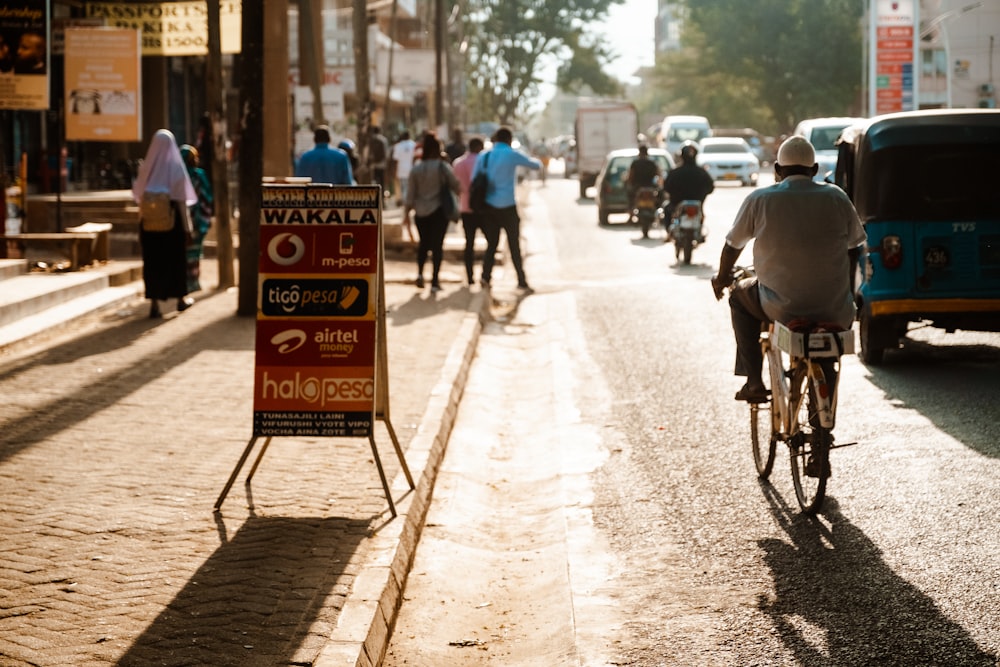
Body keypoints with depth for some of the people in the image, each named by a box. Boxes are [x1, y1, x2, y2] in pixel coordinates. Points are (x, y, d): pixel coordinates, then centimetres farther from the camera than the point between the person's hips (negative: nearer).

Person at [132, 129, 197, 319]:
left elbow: (139, 194, 2)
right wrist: (186, 224, -6)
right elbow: (181, 199, -10)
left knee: (152, 260, 6)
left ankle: (154, 303, 1)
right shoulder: (175, 167, -9)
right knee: (176, 258, 14)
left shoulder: (147, 167, -3)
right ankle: (181, 298, 27)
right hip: (172, 219, -2)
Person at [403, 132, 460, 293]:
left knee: (424, 243, 18)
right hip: (439, 211, -3)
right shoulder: (443, 167, -8)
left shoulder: (416, 169, -1)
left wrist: (407, 211, 11)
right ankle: (435, 281, 0)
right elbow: (456, 186, -4)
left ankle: (420, 273, 2)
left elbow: (410, 193, 2)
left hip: (421, 212, 3)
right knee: (437, 244, 2)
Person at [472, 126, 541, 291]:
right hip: (507, 206, -4)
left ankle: (486, 275, -2)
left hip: (489, 206, 4)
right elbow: (537, 165, 4)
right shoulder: (512, 155, -6)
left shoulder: (484, 156, 6)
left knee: (492, 243, 12)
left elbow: (474, 180, 6)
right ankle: (522, 281, 5)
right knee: (514, 245, 3)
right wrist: (535, 161, 27)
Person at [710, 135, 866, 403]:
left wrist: (722, 278, 31)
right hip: (834, 310, 2)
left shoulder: (760, 199, -3)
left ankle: (754, 383, 25)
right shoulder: (837, 197, 2)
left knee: (741, 296, 30)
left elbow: (733, 244, 10)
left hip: (782, 308, -2)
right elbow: (855, 247, 14)